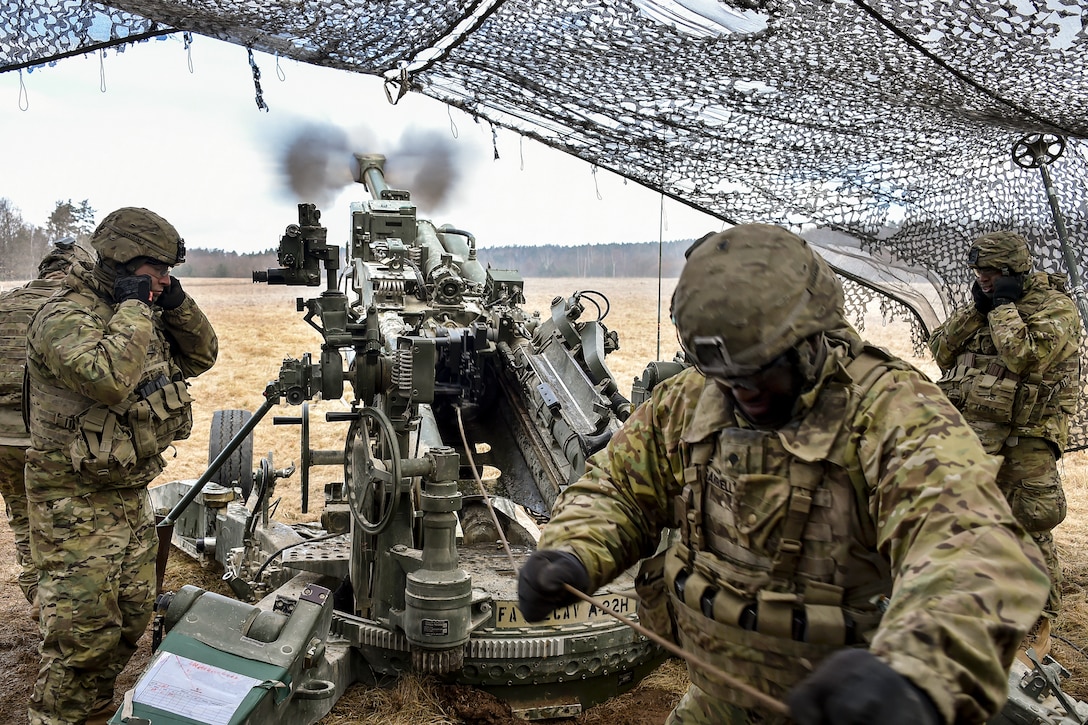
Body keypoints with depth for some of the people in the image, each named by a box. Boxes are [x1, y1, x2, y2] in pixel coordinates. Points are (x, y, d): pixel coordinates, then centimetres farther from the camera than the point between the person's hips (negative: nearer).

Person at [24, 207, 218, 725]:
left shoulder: (141, 316, 9)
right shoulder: (65, 318, -17)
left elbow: (200, 356, 13)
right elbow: (109, 377, -34)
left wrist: (176, 303, -1)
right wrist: (132, 307, -22)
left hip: (132, 496, 9)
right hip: (78, 506, -9)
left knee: (132, 620, 17)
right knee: (84, 632, -4)